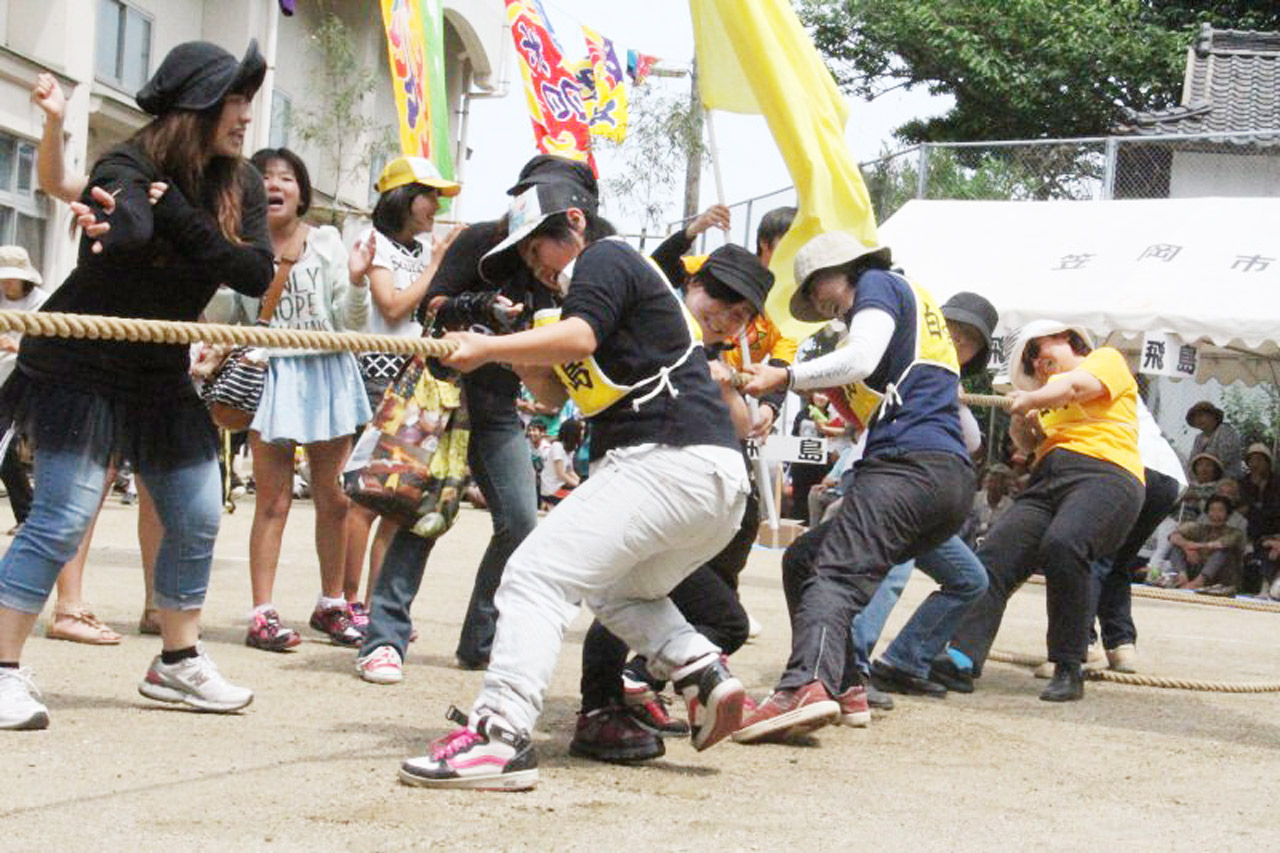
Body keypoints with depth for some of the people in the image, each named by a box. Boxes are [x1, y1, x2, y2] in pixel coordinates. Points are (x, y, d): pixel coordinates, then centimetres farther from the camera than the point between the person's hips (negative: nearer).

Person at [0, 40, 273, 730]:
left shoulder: (239, 186, 0)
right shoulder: (127, 167, -18)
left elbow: (256, 274, -14)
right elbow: (130, 224, -39)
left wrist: (174, 210, -23)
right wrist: (114, 226, -62)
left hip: (161, 374, 7)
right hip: (80, 368, -7)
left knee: (197, 521, 8)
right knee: (60, 521, -13)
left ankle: (178, 663, 23)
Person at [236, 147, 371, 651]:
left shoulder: (327, 242, 7)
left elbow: (352, 322, 4)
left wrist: (357, 280, -12)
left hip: (327, 375, 3)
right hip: (271, 374, -3)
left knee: (333, 499, 9)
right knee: (273, 501, -6)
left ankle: (331, 604, 23)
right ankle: (262, 614, -3)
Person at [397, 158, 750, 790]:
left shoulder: (606, 258, 1)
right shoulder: (611, 277, 30)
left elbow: (580, 337, -20)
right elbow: (558, 391, 27)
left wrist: (491, 348, -24)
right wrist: (522, 359, 10)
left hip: (669, 458, -11)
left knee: (536, 574, -16)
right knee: (618, 590, 30)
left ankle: (500, 735, -28)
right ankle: (704, 673, 8)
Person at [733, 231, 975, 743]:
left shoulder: (878, 284, 9)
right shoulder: (914, 301, 35)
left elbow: (860, 359, -11)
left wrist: (786, 377, -4)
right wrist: (839, 396, 29)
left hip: (910, 463, -9)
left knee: (835, 574, -23)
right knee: (809, 559, 15)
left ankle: (807, 686, -45)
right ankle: (845, 687, 5)